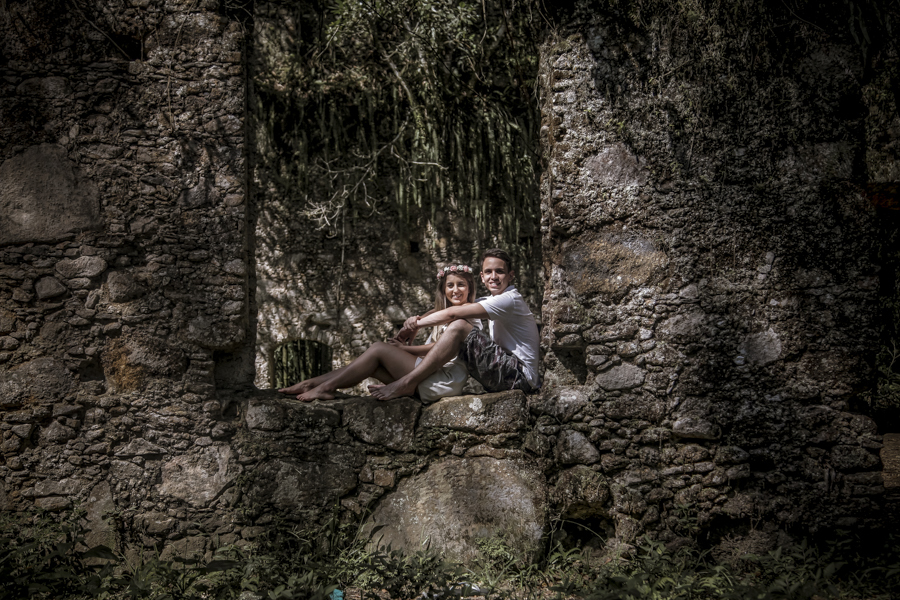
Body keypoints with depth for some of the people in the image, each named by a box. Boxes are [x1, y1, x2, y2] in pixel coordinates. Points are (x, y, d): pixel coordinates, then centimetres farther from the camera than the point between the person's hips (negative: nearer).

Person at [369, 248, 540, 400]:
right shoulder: (492, 300, 17)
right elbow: (450, 307, 10)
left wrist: (416, 325, -9)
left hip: (521, 375, -10)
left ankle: (407, 383, -19)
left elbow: (453, 313, -18)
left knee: (458, 327, -20)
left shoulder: (509, 299, -13)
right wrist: (419, 319, -8)